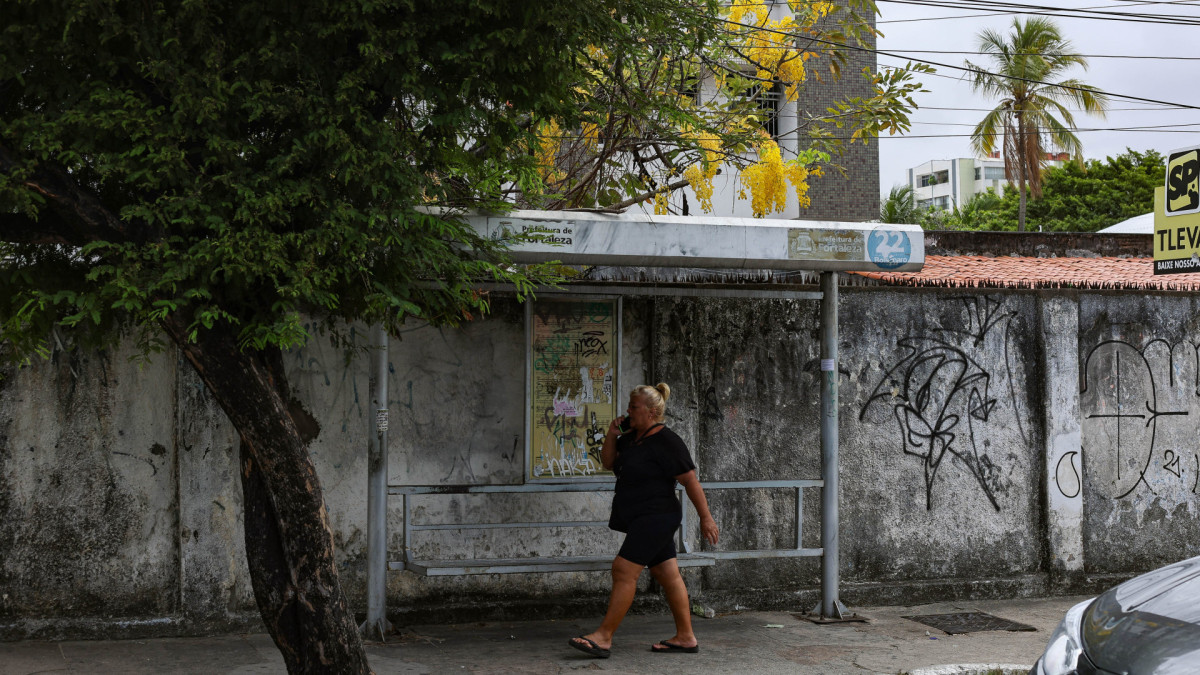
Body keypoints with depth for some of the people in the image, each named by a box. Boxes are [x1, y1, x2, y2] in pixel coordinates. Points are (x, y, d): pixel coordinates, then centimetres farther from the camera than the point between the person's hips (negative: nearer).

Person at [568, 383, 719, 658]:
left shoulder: (666, 442, -16)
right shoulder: (631, 437, 11)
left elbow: (691, 481, -14)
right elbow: (608, 462, 15)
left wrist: (705, 517, -12)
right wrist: (611, 434, -1)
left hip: (655, 518, -9)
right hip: (640, 519, 9)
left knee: (624, 571, -13)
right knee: (668, 575, 11)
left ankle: (603, 638, -11)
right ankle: (686, 637, 17)